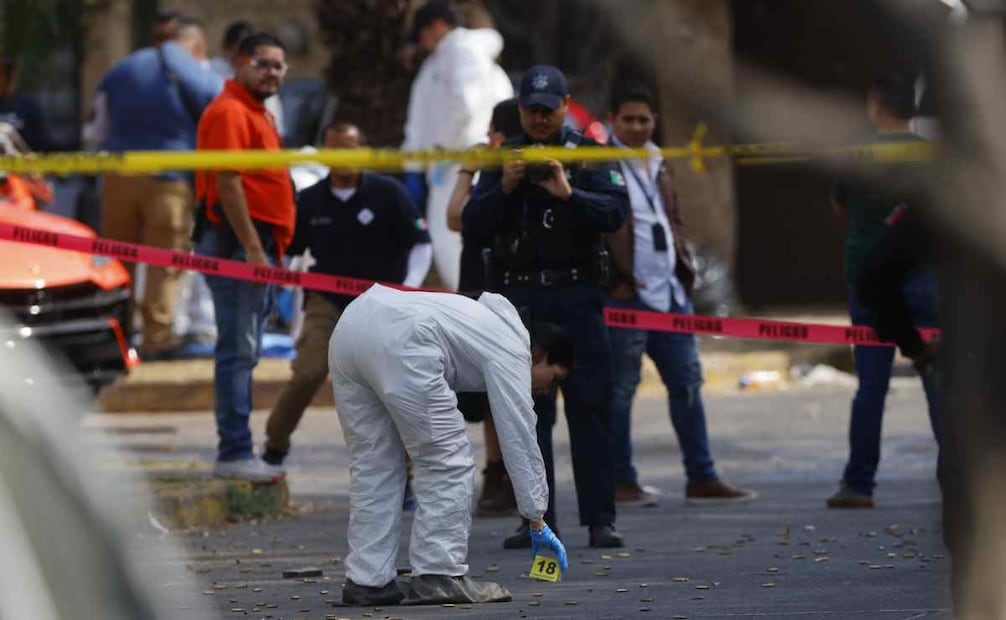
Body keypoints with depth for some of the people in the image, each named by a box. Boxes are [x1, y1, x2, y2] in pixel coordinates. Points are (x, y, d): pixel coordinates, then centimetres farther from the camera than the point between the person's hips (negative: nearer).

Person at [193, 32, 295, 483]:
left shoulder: (256, 113, 22)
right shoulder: (230, 111, -11)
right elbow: (227, 183, -19)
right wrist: (252, 249, -23)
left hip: (256, 245, 11)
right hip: (236, 242, -11)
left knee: (244, 352, 12)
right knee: (238, 349, -11)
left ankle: (238, 451, 16)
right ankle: (234, 454, -12)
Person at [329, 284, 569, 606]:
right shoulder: (511, 353, 12)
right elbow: (521, 441, 10)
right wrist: (537, 522, 15)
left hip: (348, 326, 9)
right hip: (396, 338, -9)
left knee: (372, 463, 15)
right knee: (447, 461, 2)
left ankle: (366, 580, 13)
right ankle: (438, 576, 0)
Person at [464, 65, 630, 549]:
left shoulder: (588, 155, 6)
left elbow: (616, 212, -7)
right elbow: (473, 226, 3)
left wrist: (568, 195, -21)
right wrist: (504, 188, -12)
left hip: (575, 295, -2)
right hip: (517, 297, 2)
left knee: (590, 409, -4)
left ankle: (600, 519, -3)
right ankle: (536, 519, 7)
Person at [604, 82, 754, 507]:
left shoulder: (659, 166, 19)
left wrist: (684, 268, 12)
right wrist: (616, 277, -15)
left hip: (669, 291, 8)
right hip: (625, 293, -8)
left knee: (687, 382, 7)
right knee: (620, 388, -2)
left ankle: (702, 479, 11)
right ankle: (621, 482, 3)